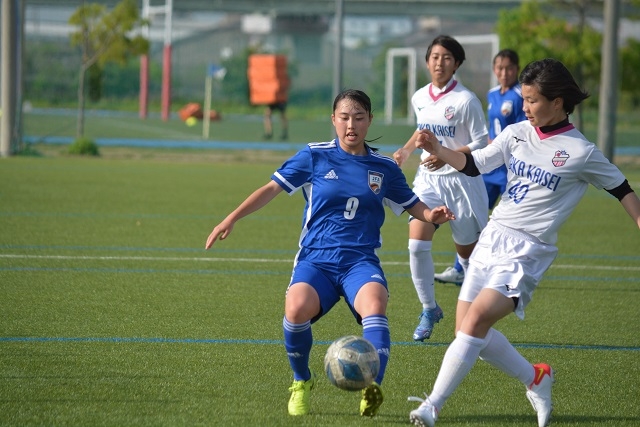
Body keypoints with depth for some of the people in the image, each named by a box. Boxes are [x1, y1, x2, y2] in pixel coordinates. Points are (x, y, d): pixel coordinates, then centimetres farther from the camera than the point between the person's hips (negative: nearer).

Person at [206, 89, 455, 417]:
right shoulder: (315, 157, 6)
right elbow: (272, 188, 8)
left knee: (374, 305, -35)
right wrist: (232, 219, 1)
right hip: (316, 260, -1)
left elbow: (413, 205, 22)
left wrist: (432, 215, -1)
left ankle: (372, 388, -46)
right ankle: (302, 383, -3)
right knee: (297, 308, -31)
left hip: (361, 261, 1)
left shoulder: (384, 168, 12)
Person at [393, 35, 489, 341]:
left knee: (469, 253, 5)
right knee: (417, 245, -13)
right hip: (428, 179, 4)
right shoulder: (419, 98, 5)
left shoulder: (465, 100, -13)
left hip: (460, 181, -4)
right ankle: (429, 310, 2)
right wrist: (407, 149, 9)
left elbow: (481, 145, -13)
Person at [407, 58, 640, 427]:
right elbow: (473, 164, 12)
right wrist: (437, 150, -3)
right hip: (493, 238, 7)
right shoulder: (517, 134, 7)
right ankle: (535, 378, 25)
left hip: (528, 252, -7)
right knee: (468, 328, 3)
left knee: (476, 320, -22)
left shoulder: (581, 152, -7)